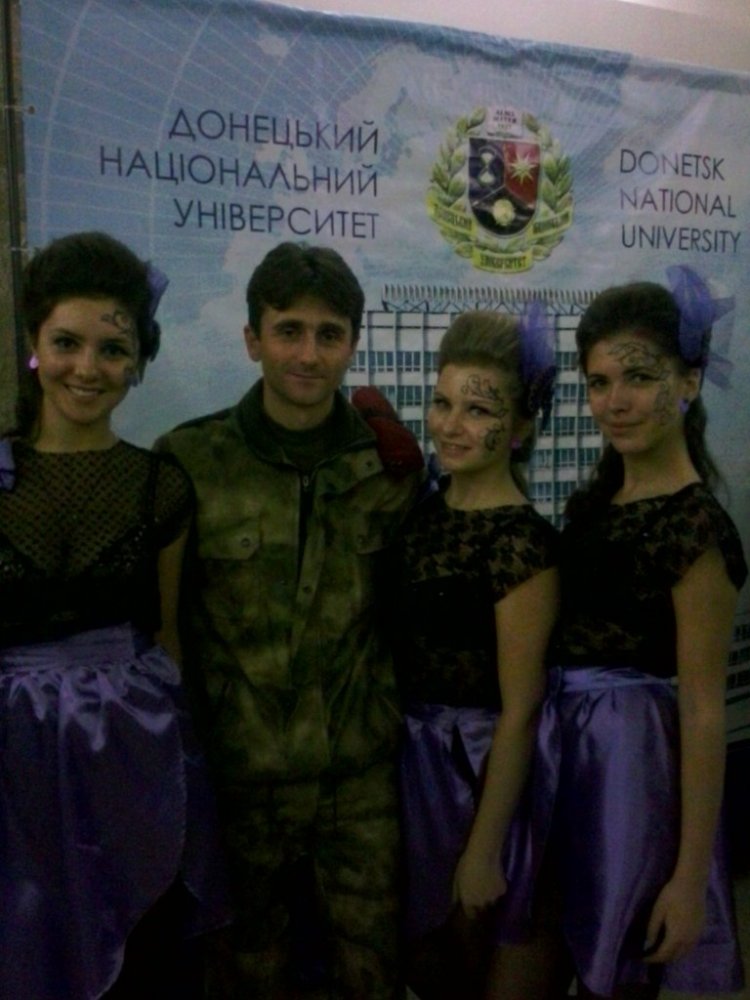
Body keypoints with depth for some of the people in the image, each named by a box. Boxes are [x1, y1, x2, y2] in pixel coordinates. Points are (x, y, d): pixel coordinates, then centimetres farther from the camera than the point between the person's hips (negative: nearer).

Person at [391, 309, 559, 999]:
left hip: (474, 768, -7)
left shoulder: (522, 542, -21)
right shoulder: (427, 508, 2)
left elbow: (519, 711, -19)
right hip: (408, 754, 7)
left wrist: (484, 850, -16)